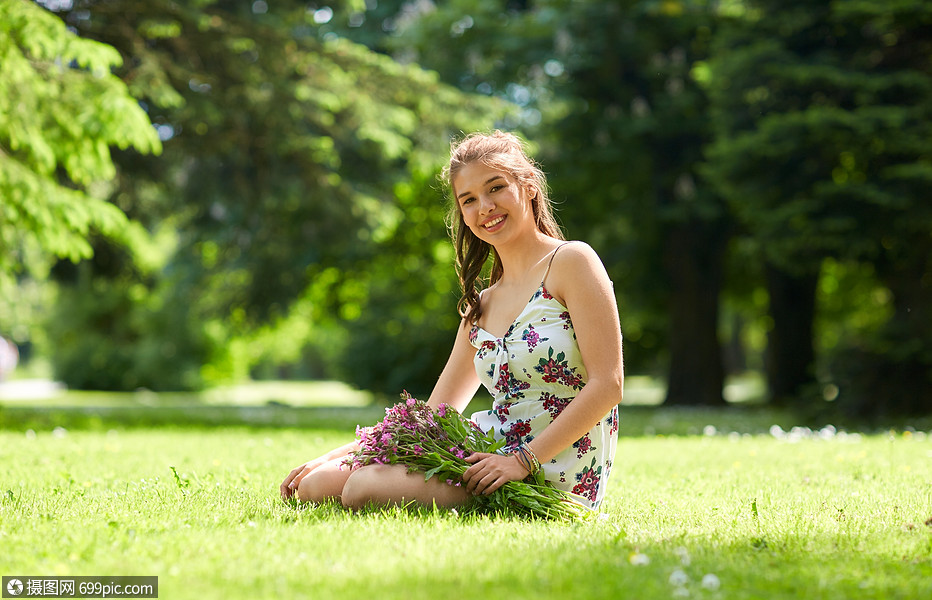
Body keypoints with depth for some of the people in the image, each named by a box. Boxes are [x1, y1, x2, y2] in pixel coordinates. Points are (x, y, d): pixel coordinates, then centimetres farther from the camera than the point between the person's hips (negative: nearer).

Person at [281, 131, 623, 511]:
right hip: (494, 454, 7)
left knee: (367, 487, -23)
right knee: (315, 484, -7)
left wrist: (522, 459, -20)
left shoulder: (571, 261, -6)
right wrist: (332, 459, 9)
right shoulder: (481, 307, 15)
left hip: (555, 475, -6)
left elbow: (607, 385, -13)